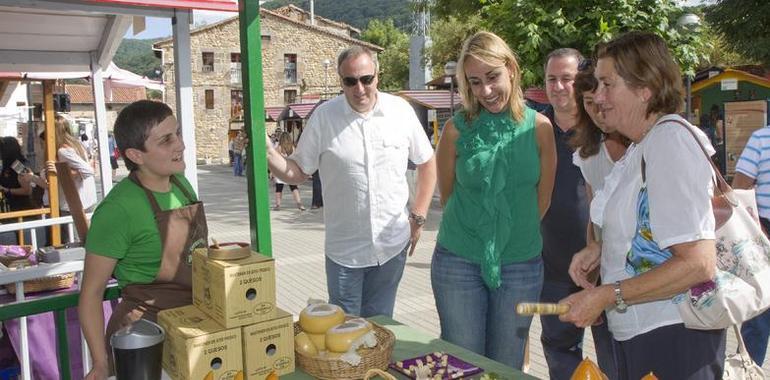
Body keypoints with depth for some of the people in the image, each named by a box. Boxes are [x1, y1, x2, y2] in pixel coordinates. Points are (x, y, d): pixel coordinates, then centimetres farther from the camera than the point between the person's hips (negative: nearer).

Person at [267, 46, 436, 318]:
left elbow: (427, 163, 8)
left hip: (393, 246, 1)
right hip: (344, 251, -1)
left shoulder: (401, 110, -3)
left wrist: (418, 217, 3)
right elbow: (297, 172, -1)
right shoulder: (323, 117, -6)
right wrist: (268, 152, -19)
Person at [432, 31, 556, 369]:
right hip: (459, 263, -1)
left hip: (521, 265, 1)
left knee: (507, 366, 15)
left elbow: (543, 198, 6)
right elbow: (447, 195, 4)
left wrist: (515, 236, 11)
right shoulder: (457, 128, -6)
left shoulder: (539, 126, -3)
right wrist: (478, 232, 10)